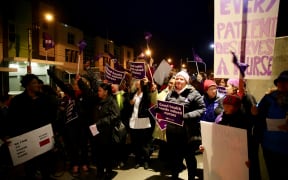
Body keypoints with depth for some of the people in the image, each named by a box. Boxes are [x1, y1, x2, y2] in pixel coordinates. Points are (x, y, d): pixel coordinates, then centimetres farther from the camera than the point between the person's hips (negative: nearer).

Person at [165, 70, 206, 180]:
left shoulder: (193, 94, -5)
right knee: (174, 156, 18)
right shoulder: (170, 94, 12)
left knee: (189, 157, 11)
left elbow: (202, 109, -10)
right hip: (172, 131, 5)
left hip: (188, 132, -5)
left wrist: (186, 116, -21)